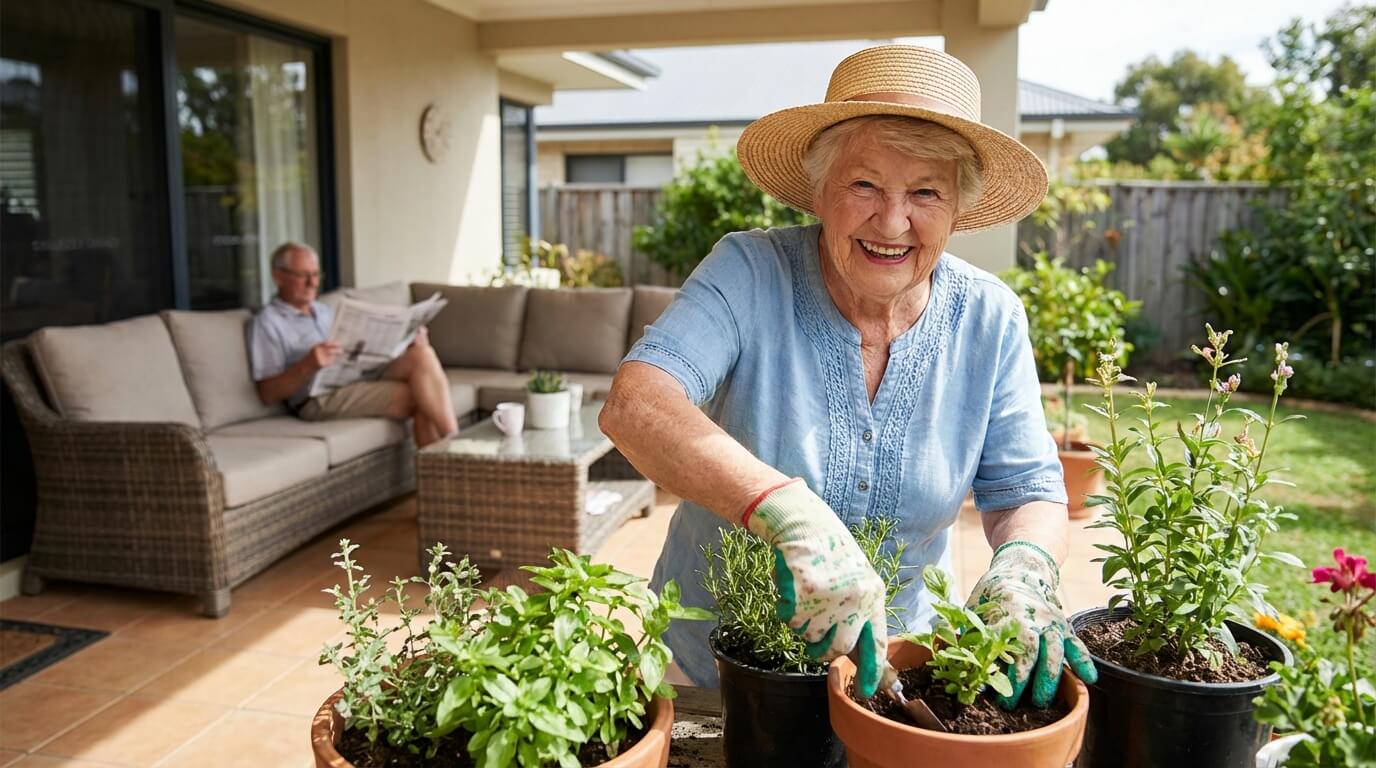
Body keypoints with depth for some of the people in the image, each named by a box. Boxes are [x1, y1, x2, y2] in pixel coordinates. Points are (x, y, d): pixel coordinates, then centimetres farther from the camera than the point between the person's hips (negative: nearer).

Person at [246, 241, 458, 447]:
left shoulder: (325, 312, 28)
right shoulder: (266, 323, 5)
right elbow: (268, 394, -4)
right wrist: (307, 365, -21)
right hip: (321, 399, -7)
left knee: (421, 354, -25)